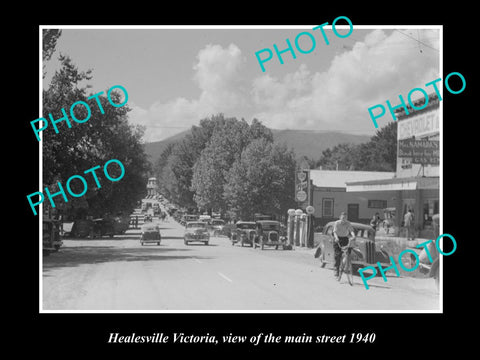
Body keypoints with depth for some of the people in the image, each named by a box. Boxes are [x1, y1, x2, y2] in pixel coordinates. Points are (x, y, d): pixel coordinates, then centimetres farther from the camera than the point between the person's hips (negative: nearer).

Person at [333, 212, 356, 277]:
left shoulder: (348, 223, -4)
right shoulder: (337, 223, -10)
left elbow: (351, 230, -18)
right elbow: (335, 231, -22)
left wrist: (353, 236, -39)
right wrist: (336, 238, -42)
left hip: (345, 239, 2)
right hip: (337, 239, -2)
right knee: (337, 255, -8)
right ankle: (336, 269, -3)